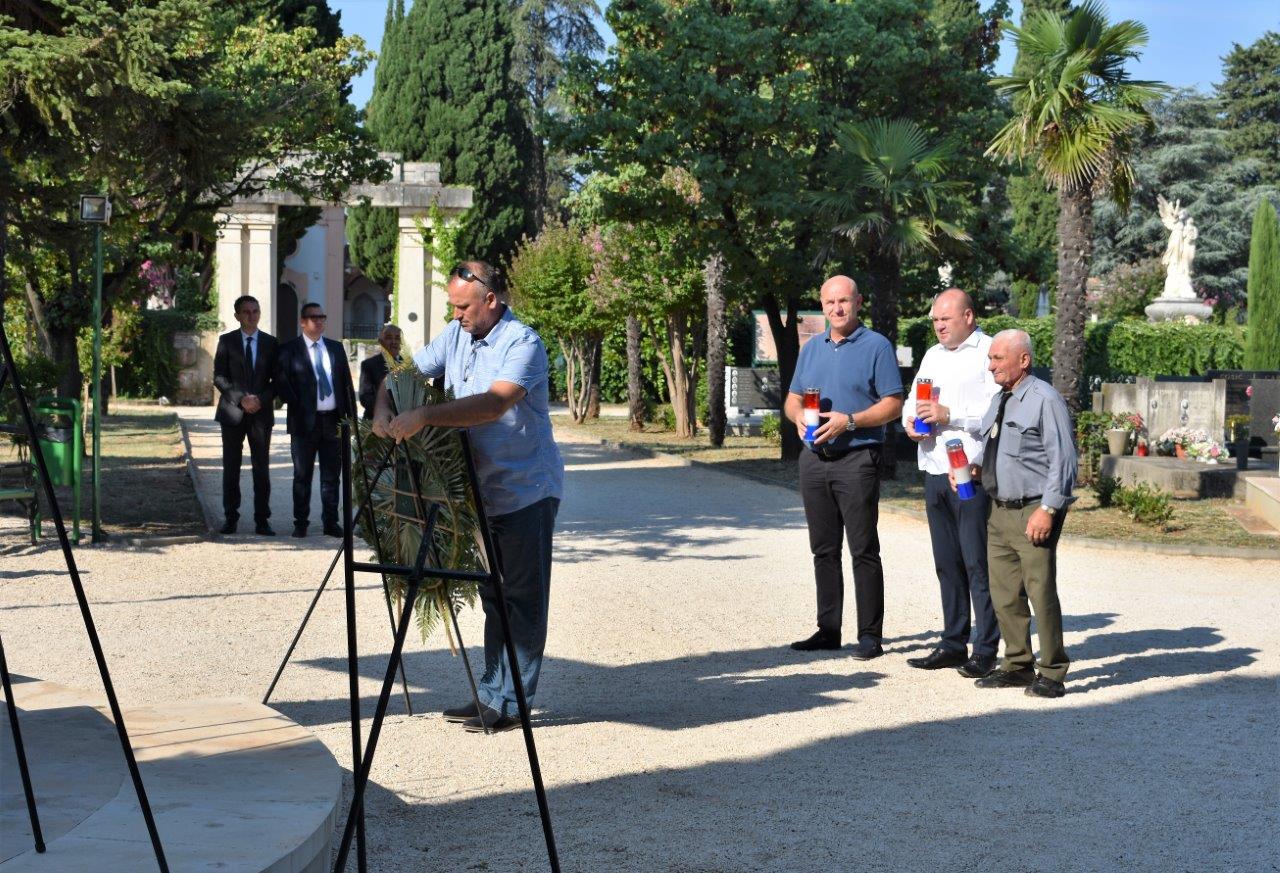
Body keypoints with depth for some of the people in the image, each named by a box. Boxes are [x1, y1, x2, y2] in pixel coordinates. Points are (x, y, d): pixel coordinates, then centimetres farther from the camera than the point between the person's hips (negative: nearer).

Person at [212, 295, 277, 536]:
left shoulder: (270, 343, 9)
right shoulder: (226, 341, 5)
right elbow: (219, 377, -1)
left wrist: (261, 399, -10)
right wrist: (241, 398, -13)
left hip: (262, 412, 1)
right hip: (233, 413, -1)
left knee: (262, 468, -2)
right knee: (231, 468, 3)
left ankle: (262, 520, 1)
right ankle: (230, 518, 10)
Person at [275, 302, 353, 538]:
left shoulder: (336, 348, 13)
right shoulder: (289, 350, 1)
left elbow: (346, 383, 12)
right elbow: (281, 383, -4)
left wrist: (350, 415, 5)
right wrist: (297, 407, -12)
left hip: (333, 419, 3)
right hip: (305, 421, -3)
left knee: (332, 475, 5)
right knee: (302, 475, 4)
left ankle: (331, 522, 11)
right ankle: (300, 523, 10)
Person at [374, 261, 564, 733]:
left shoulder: (523, 344, -19)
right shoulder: (457, 336, 6)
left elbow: (494, 404, -34)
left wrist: (424, 415, -38)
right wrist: (383, 410, -13)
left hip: (527, 490, -8)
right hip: (485, 489, 8)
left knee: (522, 600, -2)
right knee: (494, 596, 14)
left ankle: (510, 703, 2)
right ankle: (491, 694, 22)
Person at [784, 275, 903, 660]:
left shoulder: (876, 346, -3)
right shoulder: (812, 348, 16)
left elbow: (893, 404, -8)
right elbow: (792, 399, 19)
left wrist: (849, 420, -19)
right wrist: (798, 416, -5)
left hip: (856, 459, -6)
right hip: (814, 458, 6)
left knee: (863, 550, -5)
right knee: (824, 550, 10)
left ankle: (870, 635, -2)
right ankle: (828, 630, 17)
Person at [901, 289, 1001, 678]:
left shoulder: (989, 352, -4)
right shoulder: (933, 356, 21)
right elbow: (912, 399, 26)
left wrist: (950, 415, -18)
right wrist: (910, 419, 4)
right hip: (935, 472, 7)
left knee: (977, 562, -7)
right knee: (946, 562, 10)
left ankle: (985, 650, -3)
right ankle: (953, 644, 17)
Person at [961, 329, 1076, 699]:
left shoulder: (1045, 400, -10)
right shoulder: (998, 401, 15)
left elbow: (1062, 460, -14)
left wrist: (1047, 509, -19)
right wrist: (974, 469, 7)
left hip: (1033, 512, -8)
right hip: (999, 511, 8)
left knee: (1041, 591, -6)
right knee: (1004, 593, 10)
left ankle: (1051, 673, 2)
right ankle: (1017, 665, 21)